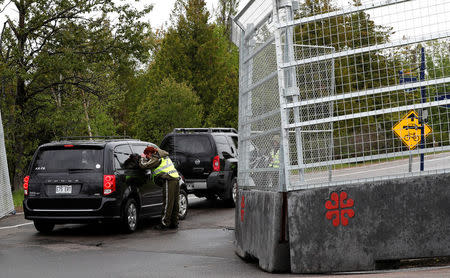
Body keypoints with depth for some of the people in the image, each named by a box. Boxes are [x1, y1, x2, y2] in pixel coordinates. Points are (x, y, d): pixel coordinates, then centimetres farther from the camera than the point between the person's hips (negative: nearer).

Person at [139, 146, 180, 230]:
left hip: (169, 180, -9)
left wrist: (142, 158, 12)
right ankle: (174, 223, 16)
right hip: (176, 178, 9)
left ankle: (164, 224, -5)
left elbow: (143, 165, -6)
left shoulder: (155, 159, -3)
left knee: (167, 203, -7)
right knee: (175, 203, 11)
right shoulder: (164, 156, 23)